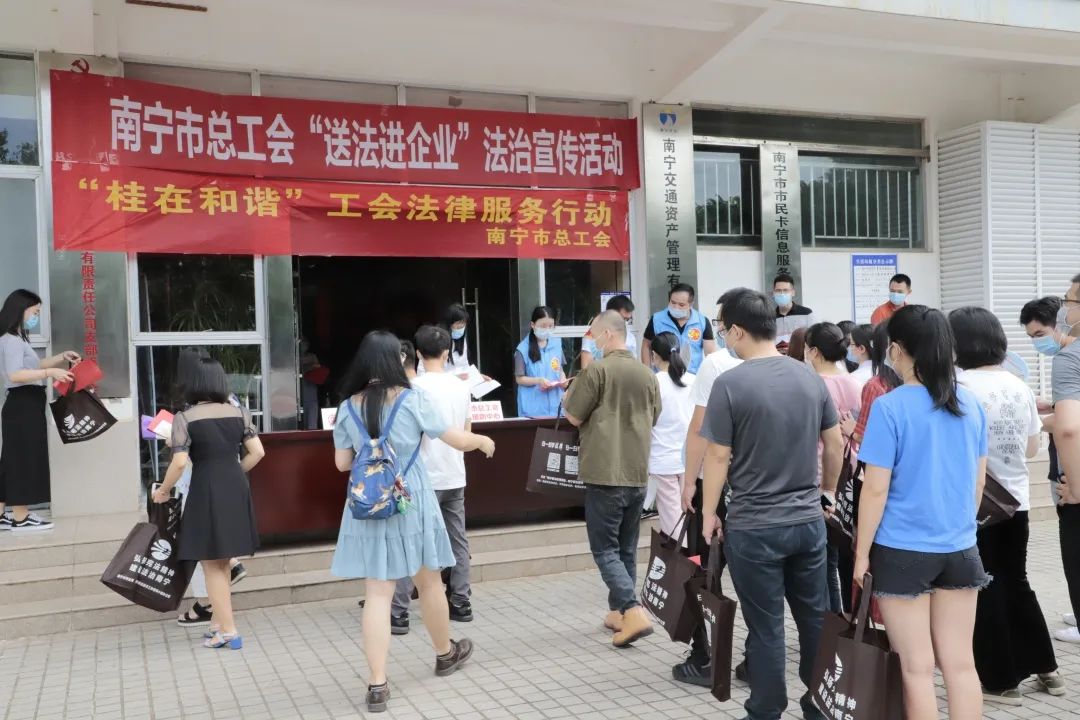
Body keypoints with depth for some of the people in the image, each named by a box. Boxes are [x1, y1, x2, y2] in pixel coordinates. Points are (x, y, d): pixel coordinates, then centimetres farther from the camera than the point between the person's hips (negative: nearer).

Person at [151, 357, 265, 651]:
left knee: (211, 563, 7)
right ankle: (220, 622, 28)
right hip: (237, 488, 5)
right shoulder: (239, 413, 5)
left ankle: (229, 632, 9)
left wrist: (163, 490, 2)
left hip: (207, 490, -5)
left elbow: (180, 462, -14)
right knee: (222, 561, 20)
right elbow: (257, 452, 2)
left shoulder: (184, 418, -7)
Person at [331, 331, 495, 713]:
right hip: (411, 503, -2)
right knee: (429, 582, 17)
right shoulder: (413, 400, -10)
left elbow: (342, 463, 4)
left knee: (378, 593, 3)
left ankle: (377, 684, 1)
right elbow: (459, 441, -2)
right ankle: (445, 653, 39)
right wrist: (483, 441, 18)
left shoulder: (348, 407, -2)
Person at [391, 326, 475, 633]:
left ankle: (398, 613, -1)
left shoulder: (417, 386, -12)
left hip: (426, 478, -6)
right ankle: (461, 604, 17)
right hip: (455, 477, 6)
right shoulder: (461, 387, 6)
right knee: (458, 541, 12)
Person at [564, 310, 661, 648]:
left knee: (605, 549, 0)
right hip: (637, 474, 6)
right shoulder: (648, 375, 7)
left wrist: (569, 395, 13)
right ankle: (619, 612, 23)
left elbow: (574, 418, -7)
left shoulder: (597, 370, -12)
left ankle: (634, 613, -11)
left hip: (606, 474, -6)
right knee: (626, 548, 15)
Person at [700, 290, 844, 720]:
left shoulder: (730, 383, -14)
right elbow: (835, 444, 10)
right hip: (808, 520, 5)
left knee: (766, 628, 6)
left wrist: (708, 513, 0)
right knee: (815, 618, 17)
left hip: (754, 527, -5)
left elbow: (718, 457, -12)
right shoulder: (810, 378, 2)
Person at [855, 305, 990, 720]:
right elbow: (979, 481, 12)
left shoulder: (890, 407, -14)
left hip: (904, 552, -5)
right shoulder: (971, 404, 3)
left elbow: (876, 489, -13)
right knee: (960, 663, 12)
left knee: (917, 669, 5)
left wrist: (861, 552, -4)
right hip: (961, 551, 5)